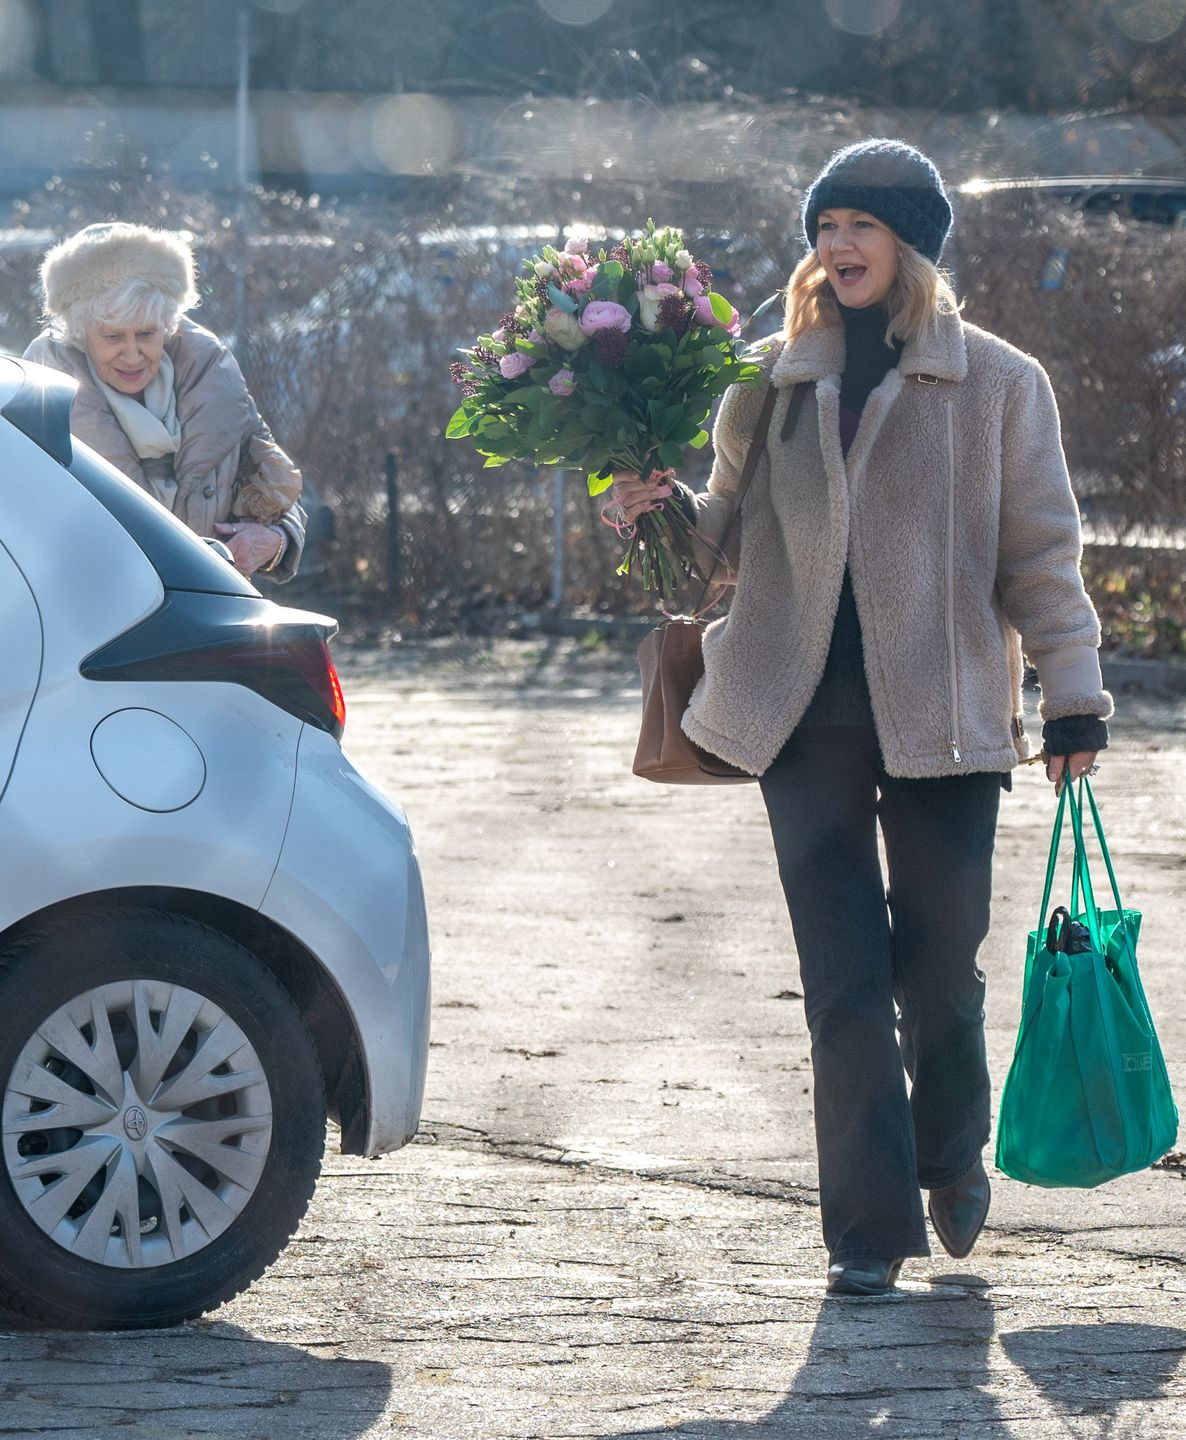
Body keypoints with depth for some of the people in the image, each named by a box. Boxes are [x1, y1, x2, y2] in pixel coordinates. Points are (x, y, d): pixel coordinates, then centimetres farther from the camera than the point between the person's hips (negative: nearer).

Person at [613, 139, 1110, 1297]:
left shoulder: (997, 385, 3)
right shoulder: (773, 381, 9)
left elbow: (1040, 552, 5)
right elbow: (741, 537, 16)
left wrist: (1073, 694, -1)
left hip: (941, 714, -2)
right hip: (808, 714, 2)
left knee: (939, 971, 4)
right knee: (844, 982, -2)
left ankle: (953, 1158, 33)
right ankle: (869, 1227, 4)